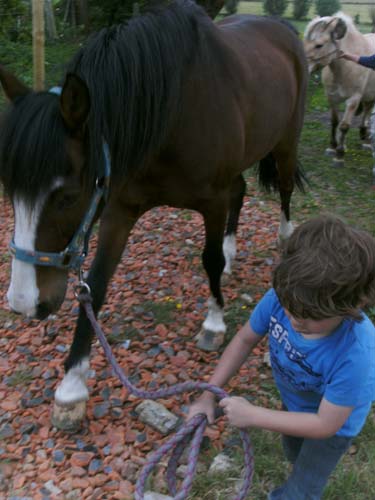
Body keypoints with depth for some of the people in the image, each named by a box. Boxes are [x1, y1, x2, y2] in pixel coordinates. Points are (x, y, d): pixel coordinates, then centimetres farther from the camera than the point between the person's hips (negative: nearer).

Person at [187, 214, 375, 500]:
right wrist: (208, 395, -19)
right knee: (294, 455, 35)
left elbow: (325, 425, -31)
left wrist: (252, 415, -31)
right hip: (295, 402, 5)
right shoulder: (281, 298, -36)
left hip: (333, 421, -5)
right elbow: (245, 339, -16)